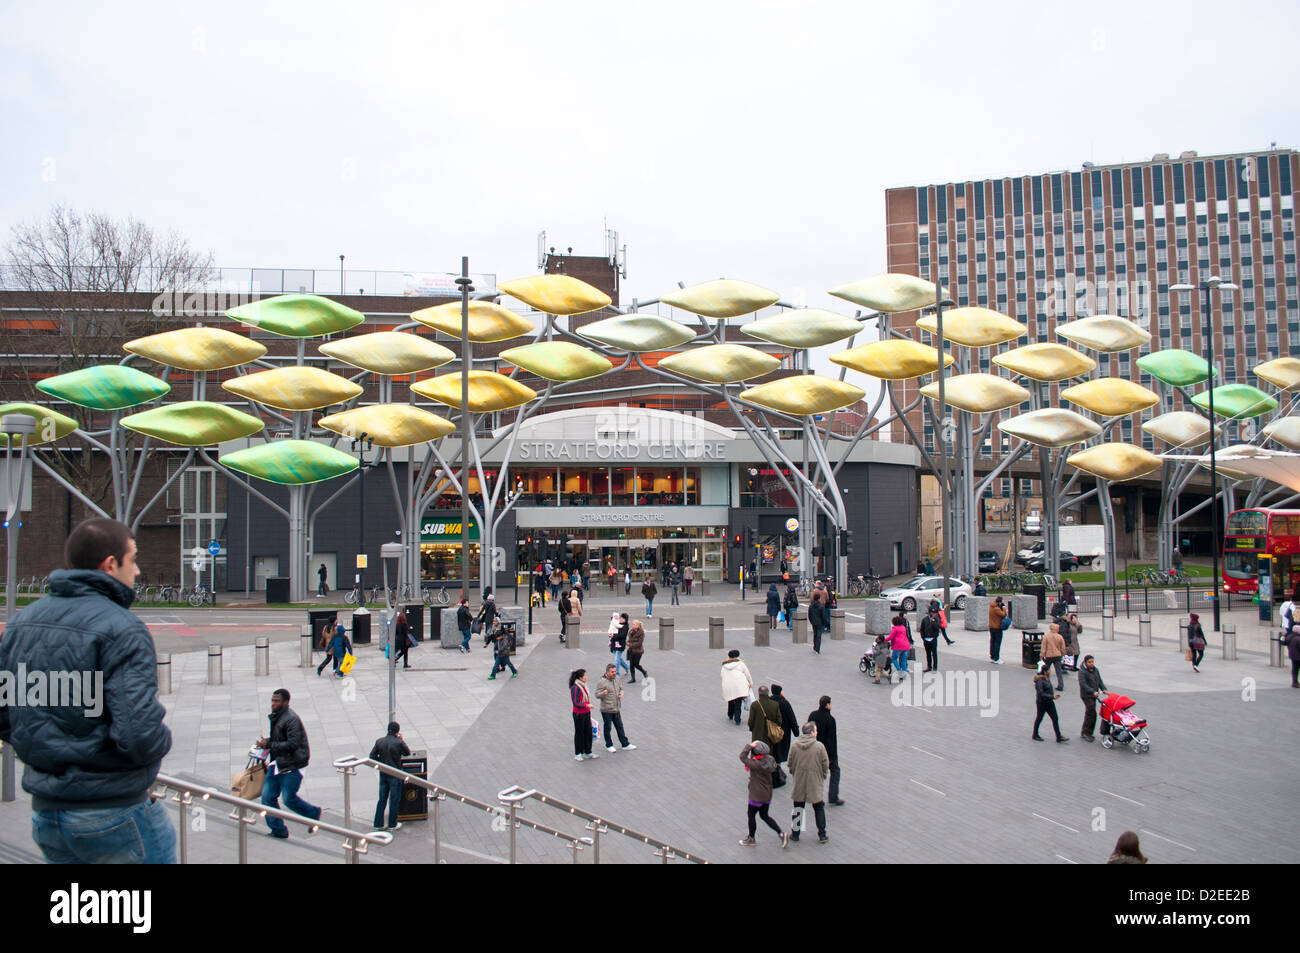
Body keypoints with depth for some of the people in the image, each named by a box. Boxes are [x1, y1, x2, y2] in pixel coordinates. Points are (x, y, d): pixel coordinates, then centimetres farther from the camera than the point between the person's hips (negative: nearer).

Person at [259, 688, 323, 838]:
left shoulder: (291, 719, -19)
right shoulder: (276, 716, 11)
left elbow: (293, 744, -25)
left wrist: (269, 744, -22)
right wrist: (267, 740, 8)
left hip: (292, 766, -9)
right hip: (278, 763, 9)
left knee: (289, 798, -6)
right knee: (267, 796, 3)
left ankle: (313, 813, 20)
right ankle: (278, 830, 14)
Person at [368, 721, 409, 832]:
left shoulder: (379, 742, -2)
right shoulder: (399, 743, -16)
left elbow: (372, 756, 1)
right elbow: (407, 753, 1)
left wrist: (382, 763, 12)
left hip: (383, 774, 5)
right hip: (395, 775, -4)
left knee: (382, 800, 14)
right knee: (394, 800, 8)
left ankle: (378, 824, 18)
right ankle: (392, 825, 15)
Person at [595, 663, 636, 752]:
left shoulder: (616, 678, 6)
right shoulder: (601, 681, -15)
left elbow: (621, 688, 21)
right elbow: (597, 695, -17)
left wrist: (621, 694, -1)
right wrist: (603, 693, -38)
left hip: (617, 709, 6)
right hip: (606, 709, -6)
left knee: (620, 727, 12)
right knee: (608, 728, 8)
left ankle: (625, 744, 19)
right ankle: (609, 746, 23)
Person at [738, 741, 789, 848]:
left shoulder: (756, 764, -29)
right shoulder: (769, 760, -6)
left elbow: (742, 757, -27)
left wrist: (750, 746, -24)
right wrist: (749, 765, 1)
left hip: (757, 796, -7)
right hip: (768, 794, 8)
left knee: (751, 815, 14)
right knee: (765, 816, 21)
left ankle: (751, 839, 29)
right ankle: (781, 834, 13)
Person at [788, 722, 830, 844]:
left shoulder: (795, 746, -8)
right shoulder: (819, 746, -15)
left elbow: (790, 763, 0)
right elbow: (825, 764, -9)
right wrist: (823, 774, 10)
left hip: (799, 782, 2)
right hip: (815, 782, -2)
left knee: (798, 808, 16)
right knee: (819, 808, 14)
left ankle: (795, 834, 23)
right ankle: (822, 835, 17)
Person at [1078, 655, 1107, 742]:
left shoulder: (1096, 670, 11)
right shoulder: (1082, 672, -13)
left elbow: (1100, 681, 14)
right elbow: (1083, 684, -21)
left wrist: (1104, 689, -3)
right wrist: (1093, 692, -29)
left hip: (1094, 696, 8)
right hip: (1086, 695, -8)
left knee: (1089, 714, 12)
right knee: (1092, 713, -12)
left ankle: (1084, 733, 22)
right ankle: (1086, 733, -2)